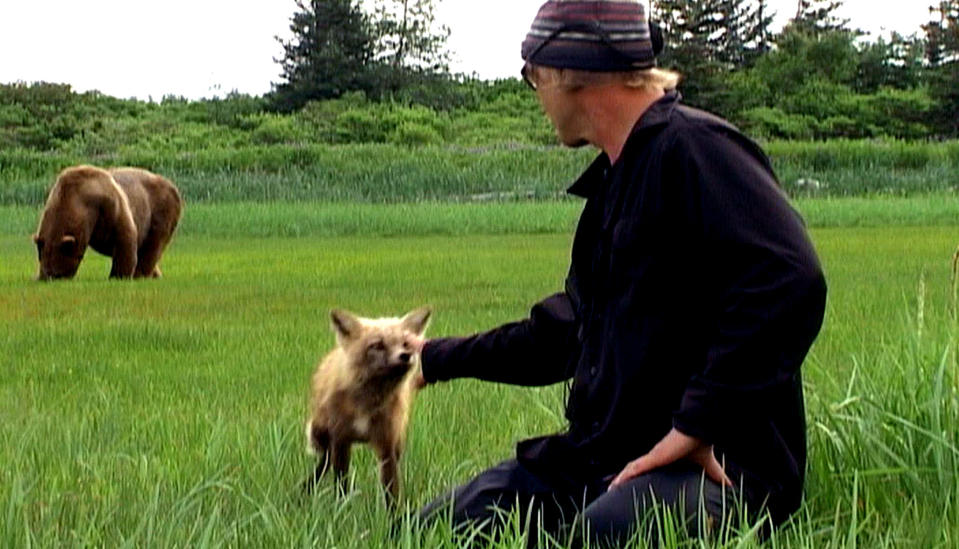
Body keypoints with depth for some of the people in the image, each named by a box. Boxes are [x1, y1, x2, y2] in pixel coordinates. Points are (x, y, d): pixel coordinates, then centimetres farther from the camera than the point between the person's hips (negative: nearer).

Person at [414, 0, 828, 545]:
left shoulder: (694, 147, -12)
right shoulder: (615, 179, 22)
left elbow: (791, 281, -28)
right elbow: (566, 334, 34)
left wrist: (696, 425, -25)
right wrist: (440, 359, 43)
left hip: (711, 462, -9)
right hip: (599, 459, 10)